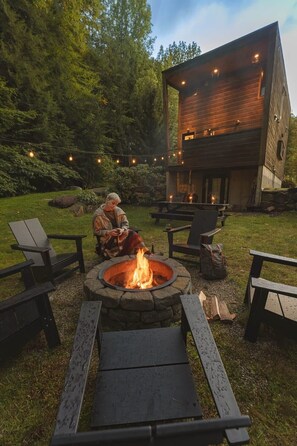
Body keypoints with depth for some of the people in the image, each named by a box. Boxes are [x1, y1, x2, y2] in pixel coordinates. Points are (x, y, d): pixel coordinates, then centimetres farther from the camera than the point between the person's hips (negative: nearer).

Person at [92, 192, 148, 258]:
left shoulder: (119, 211, 6)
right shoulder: (98, 214, -6)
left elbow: (125, 223, 9)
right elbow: (96, 232, -4)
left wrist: (122, 229, -14)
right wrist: (109, 232, -20)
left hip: (120, 235, 5)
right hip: (107, 239, -4)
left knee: (132, 235, -26)